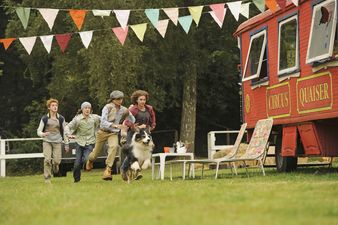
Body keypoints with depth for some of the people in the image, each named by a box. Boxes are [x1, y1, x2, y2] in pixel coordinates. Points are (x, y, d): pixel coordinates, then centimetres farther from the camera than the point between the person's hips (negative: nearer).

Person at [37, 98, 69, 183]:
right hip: (47, 141, -1)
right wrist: (43, 134, -22)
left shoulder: (61, 119, 5)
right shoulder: (45, 118, 0)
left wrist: (66, 144, 9)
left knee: (57, 161, -9)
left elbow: (64, 131, 12)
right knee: (47, 160, -16)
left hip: (57, 142, 1)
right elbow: (39, 131, 2)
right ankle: (47, 178, -5)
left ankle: (55, 168, 28)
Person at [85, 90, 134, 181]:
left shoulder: (123, 109, 0)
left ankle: (108, 169, -30)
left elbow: (132, 121, 6)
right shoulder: (107, 107, -12)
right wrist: (115, 125, -33)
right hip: (103, 132, -2)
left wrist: (128, 113, -14)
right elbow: (103, 122, -21)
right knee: (97, 151, 9)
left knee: (114, 146, -30)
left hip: (114, 133, 2)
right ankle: (90, 160, 48)